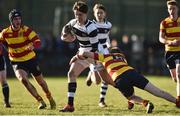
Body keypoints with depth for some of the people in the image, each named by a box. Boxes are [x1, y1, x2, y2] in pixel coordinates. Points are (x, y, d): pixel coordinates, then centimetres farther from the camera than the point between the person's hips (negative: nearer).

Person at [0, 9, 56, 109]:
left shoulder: (26, 30, -14)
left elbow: (38, 41, -22)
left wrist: (32, 46, -44)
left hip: (30, 59, 0)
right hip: (17, 62, 0)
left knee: (40, 81, 12)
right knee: (23, 79, -26)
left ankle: (50, 99, 40)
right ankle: (40, 101, -15)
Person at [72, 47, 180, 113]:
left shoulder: (105, 56, 27)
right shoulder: (122, 56, 39)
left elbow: (85, 53, 22)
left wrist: (77, 56, 39)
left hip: (120, 79, -3)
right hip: (132, 72, 3)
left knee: (132, 98, 22)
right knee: (156, 91, 0)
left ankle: (145, 102, -10)